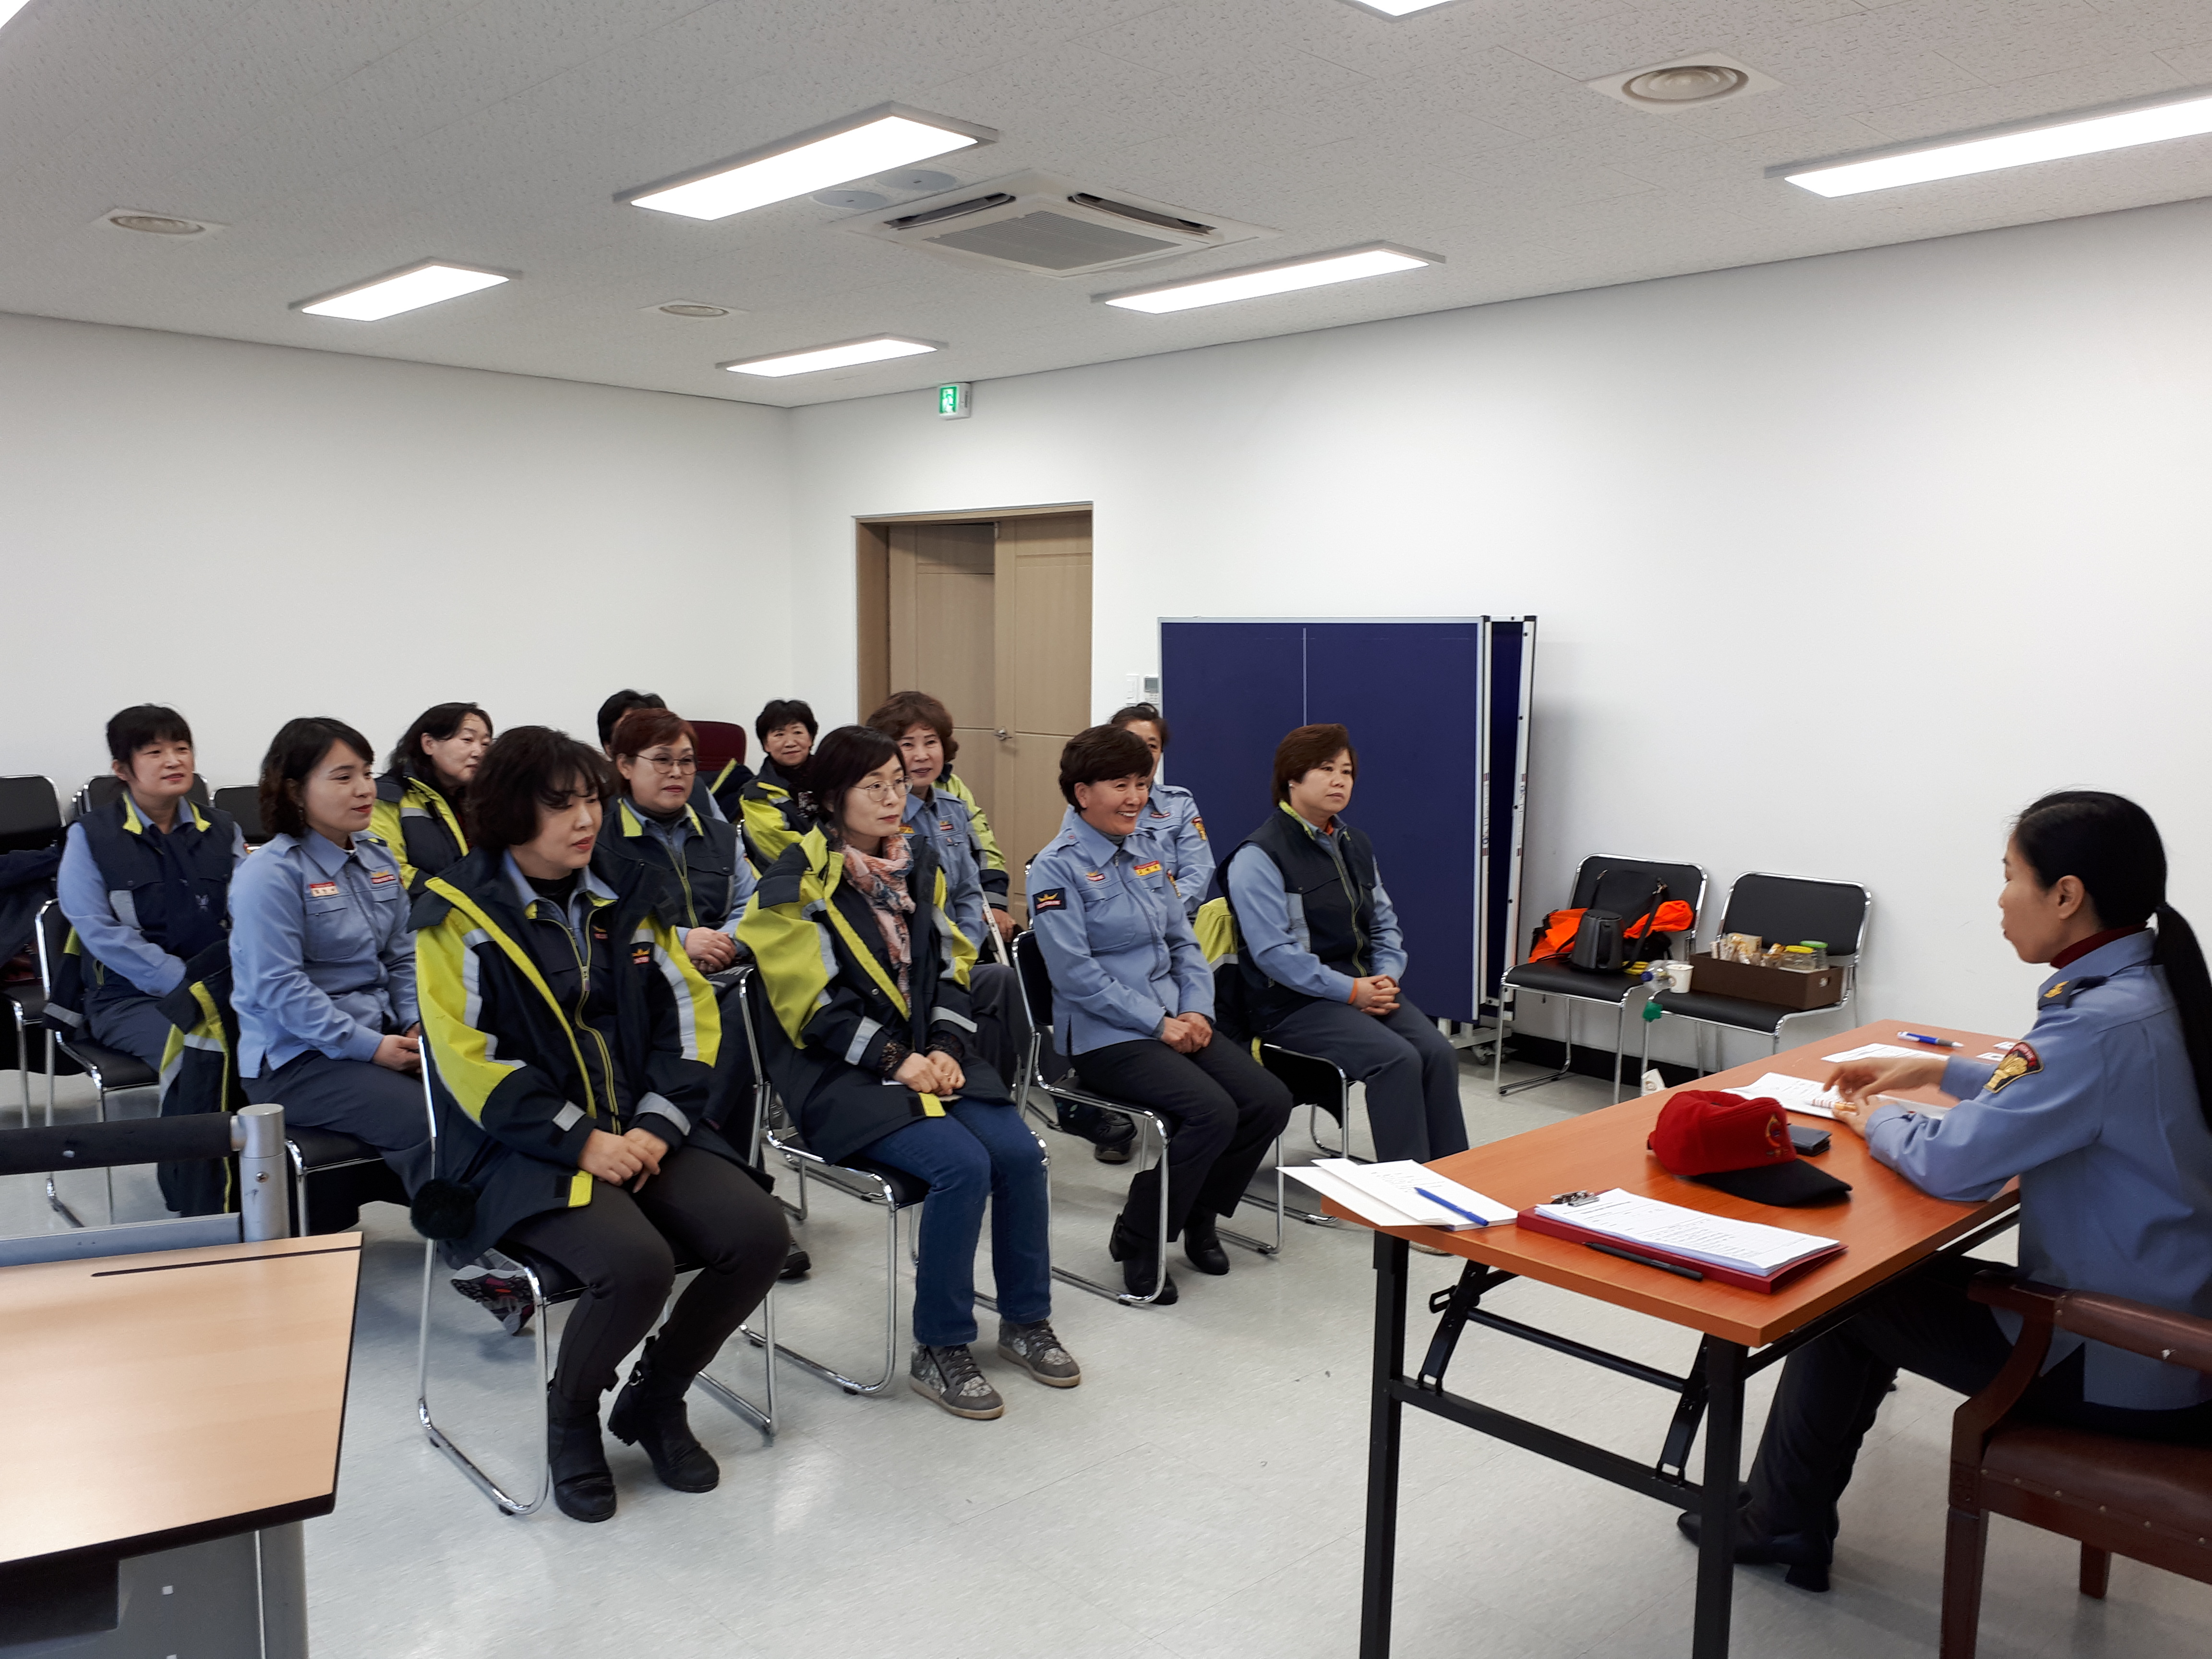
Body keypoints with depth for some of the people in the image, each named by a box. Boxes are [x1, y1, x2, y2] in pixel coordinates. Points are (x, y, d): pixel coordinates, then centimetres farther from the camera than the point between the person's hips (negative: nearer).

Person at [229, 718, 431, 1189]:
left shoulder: (380, 861, 12)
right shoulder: (270, 875, -10)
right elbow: (279, 988, -16)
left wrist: (416, 1025, -1)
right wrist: (370, 1047, -19)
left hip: (381, 1034, 7)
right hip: (294, 1057, -7)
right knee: (426, 1125, -28)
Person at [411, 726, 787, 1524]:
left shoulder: (623, 893, 11)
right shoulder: (460, 916, -3)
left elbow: (688, 1009, 9)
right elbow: (470, 1062, -11)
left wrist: (658, 1124, -7)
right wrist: (581, 1140, -18)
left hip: (642, 1134, 5)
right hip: (523, 1151, -5)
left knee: (760, 1233, -17)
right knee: (637, 1262, -31)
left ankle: (655, 1396, 9)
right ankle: (571, 1413, 3)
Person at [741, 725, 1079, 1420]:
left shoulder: (919, 864, 11)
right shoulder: (796, 884, -8)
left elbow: (950, 969, 12)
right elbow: (812, 1005, -12)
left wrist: (945, 1048, -5)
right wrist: (895, 1061, -19)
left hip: (930, 1056, 6)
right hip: (843, 1074, -6)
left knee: (1019, 1152, -16)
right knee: (963, 1165, -26)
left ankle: (1025, 1322, 6)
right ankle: (938, 1350, -8)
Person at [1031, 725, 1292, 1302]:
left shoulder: (1148, 852, 12)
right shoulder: (1057, 868, -9)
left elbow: (1182, 940, 14)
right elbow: (1076, 973, -15)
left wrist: (1197, 1011, -3)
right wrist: (1159, 1023, -16)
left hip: (1175, 1022, 7)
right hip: (1104, 1036, -7)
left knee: (1270, 1102, -9)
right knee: (1213, 1113, -26)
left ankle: (1199, 1217, 14)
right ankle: (1137, 1242, -4)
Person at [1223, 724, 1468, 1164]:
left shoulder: (1355, 846, 17)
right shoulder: (1259, 857, -8)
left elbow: (1385, 924, 21)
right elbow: (1274, 952, -16)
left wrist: (1386, 977, 0)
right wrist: (1352, 991, -17)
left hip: (1365, 990, 7)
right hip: (1295, 1003, -7)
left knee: (1439, 1053, -18)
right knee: (1397, 1060, -27)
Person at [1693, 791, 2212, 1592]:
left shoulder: (2102, 1022, -28)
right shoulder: (2142, 989, 2)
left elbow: (1954, 1164, -26)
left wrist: (1879, 1120, -6)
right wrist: (1934, 1072, 16)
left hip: (2116, 1369, -9)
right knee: (1878, 1277, 16)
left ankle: (1783, 1525, 21)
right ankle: (1786, 1518, 27)